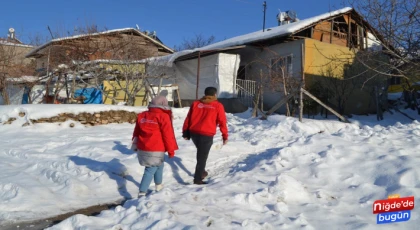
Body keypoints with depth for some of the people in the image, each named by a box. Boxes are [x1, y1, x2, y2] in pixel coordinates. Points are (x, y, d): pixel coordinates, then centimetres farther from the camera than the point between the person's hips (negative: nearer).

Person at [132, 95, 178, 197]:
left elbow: (136, 132, 18)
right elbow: (168, 135, -9)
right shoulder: (163, 116, -9)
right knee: (150, 171, 0)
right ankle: (142, 193, -4)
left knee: (159, 166, 25)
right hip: (156, 150, -7)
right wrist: (171, 150, -1)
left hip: (142, 149, 7)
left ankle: (159, 187, 37)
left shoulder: (142, 116, 10)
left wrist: (135, 145, 30)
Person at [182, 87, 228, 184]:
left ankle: (201, 172, 37)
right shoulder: (218, 106, 1)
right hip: (206, 135, -5)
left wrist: (185, 132, 16)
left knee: (201, 153, 27)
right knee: (202, 157, 3)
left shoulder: (196, 103, 11)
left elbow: (188, 118, 11)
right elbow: (222, 122, 0)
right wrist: (225, 136, 8)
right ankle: (197, 179, 5)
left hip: (193, 133, 5)